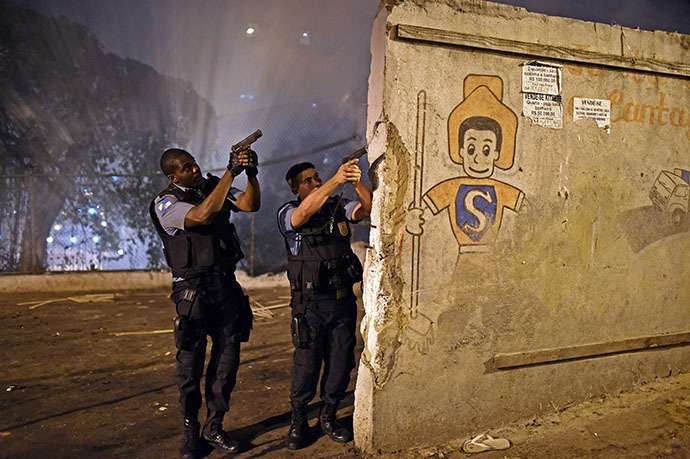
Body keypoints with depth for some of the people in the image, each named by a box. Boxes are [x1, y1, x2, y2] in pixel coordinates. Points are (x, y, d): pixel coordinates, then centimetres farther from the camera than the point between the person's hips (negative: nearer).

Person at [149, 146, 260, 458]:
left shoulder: (214, 187, 10)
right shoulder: (165, 203, -7)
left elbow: (250, 204, -2)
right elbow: (203, 215, -25)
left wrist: (251, 174, -20)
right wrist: (230, 172, -24)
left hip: (227, 285, 5)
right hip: (193, 290, -5)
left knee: (228, 357, 8)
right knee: (191, 362, 2)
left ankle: (214, 427, 23)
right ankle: (191, 431, 20)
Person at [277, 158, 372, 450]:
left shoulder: (338, 207, 8)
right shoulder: (287, 213, -3)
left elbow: (368, 208, -7)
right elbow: (304, 212, -26)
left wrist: (357, 183, -26)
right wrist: (336, 180, -34)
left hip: (343, 298, 4)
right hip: (310, 302, -3)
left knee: (341, 362, 10)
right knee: (306, 363, 0)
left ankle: (328, 417, 29)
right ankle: (298, 422, 21)